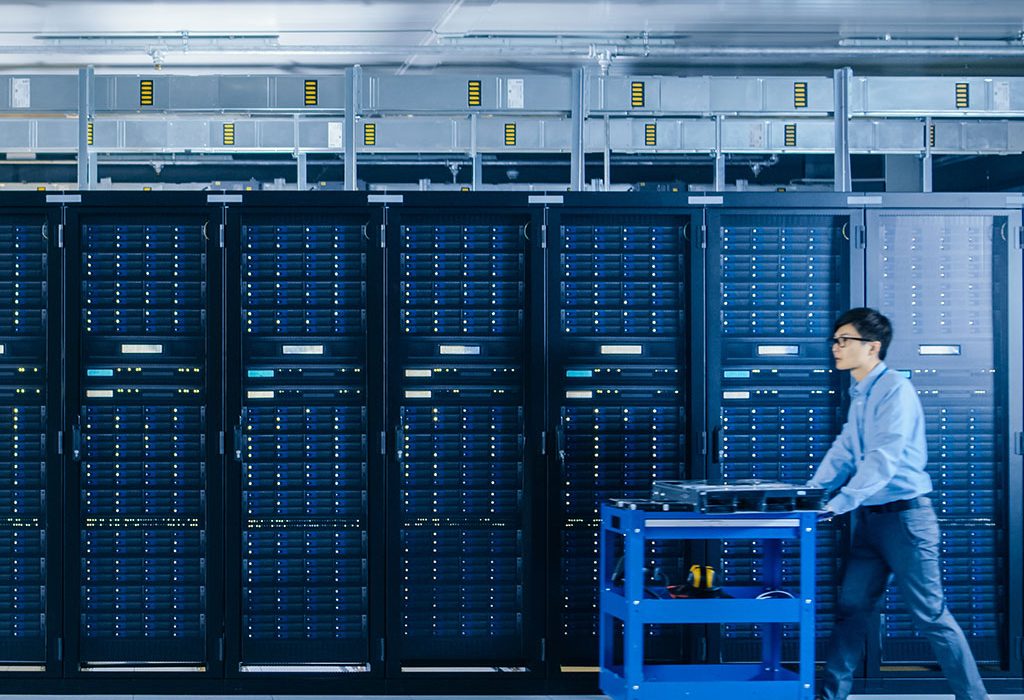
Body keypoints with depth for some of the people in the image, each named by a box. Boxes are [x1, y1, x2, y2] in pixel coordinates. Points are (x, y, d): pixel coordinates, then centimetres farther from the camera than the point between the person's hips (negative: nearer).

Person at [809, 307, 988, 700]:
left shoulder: (894, 390, -16)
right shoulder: (859, 395, 12)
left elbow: (884, 458, -24)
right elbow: (844, 452, 14)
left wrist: (843, 501, -30)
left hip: (904, 516, -8)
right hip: (870, 518, 9)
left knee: (930, 615, -2)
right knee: (852, 609, 8)